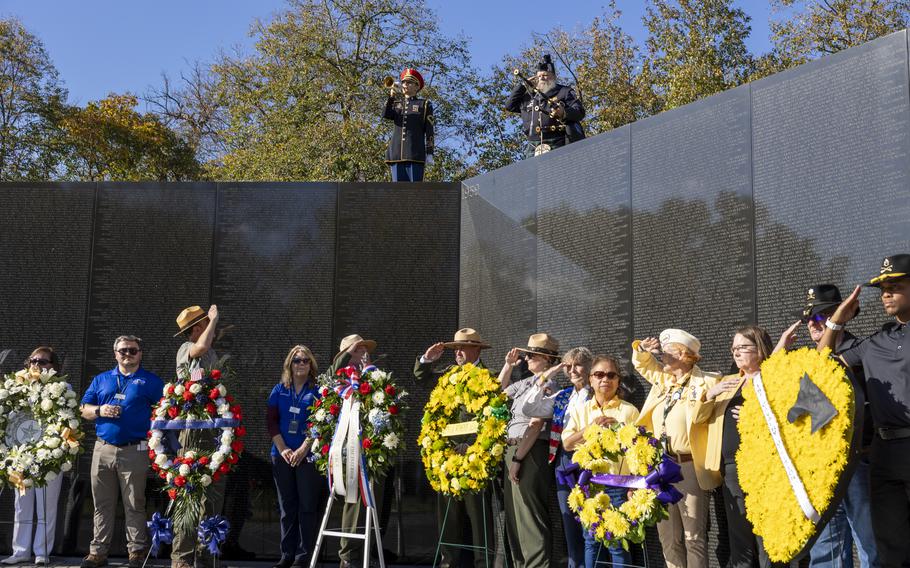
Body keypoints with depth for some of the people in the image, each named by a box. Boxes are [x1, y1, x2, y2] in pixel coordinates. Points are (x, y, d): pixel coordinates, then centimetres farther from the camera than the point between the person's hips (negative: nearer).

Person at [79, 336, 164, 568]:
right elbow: (84, 409, 15)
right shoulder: (101, 380, 16)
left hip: (135, 451, -3)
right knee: (102, 505, 7)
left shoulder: (151, 381, 5)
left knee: (134, 505, 1)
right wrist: (100, 411, -6)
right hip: (103, 450, 3)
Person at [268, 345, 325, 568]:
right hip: (282, 455, 3)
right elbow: (271, 420, 6)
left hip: (308, 456, -3)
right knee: (287, 507, 9)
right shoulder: (279, 390, 9)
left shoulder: (317, 391, 0)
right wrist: (282, 448, -6)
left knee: (307, 507, -2)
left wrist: (303, 449, -14)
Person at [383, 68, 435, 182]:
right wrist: (391, 97, -12)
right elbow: (386, 115, -1)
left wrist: (429, 152, -4)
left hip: (415, 154, -3)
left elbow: (430, 130, 4)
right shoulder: (396, 103, 21)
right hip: (397, 154, 3)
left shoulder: (424, 104, 11)